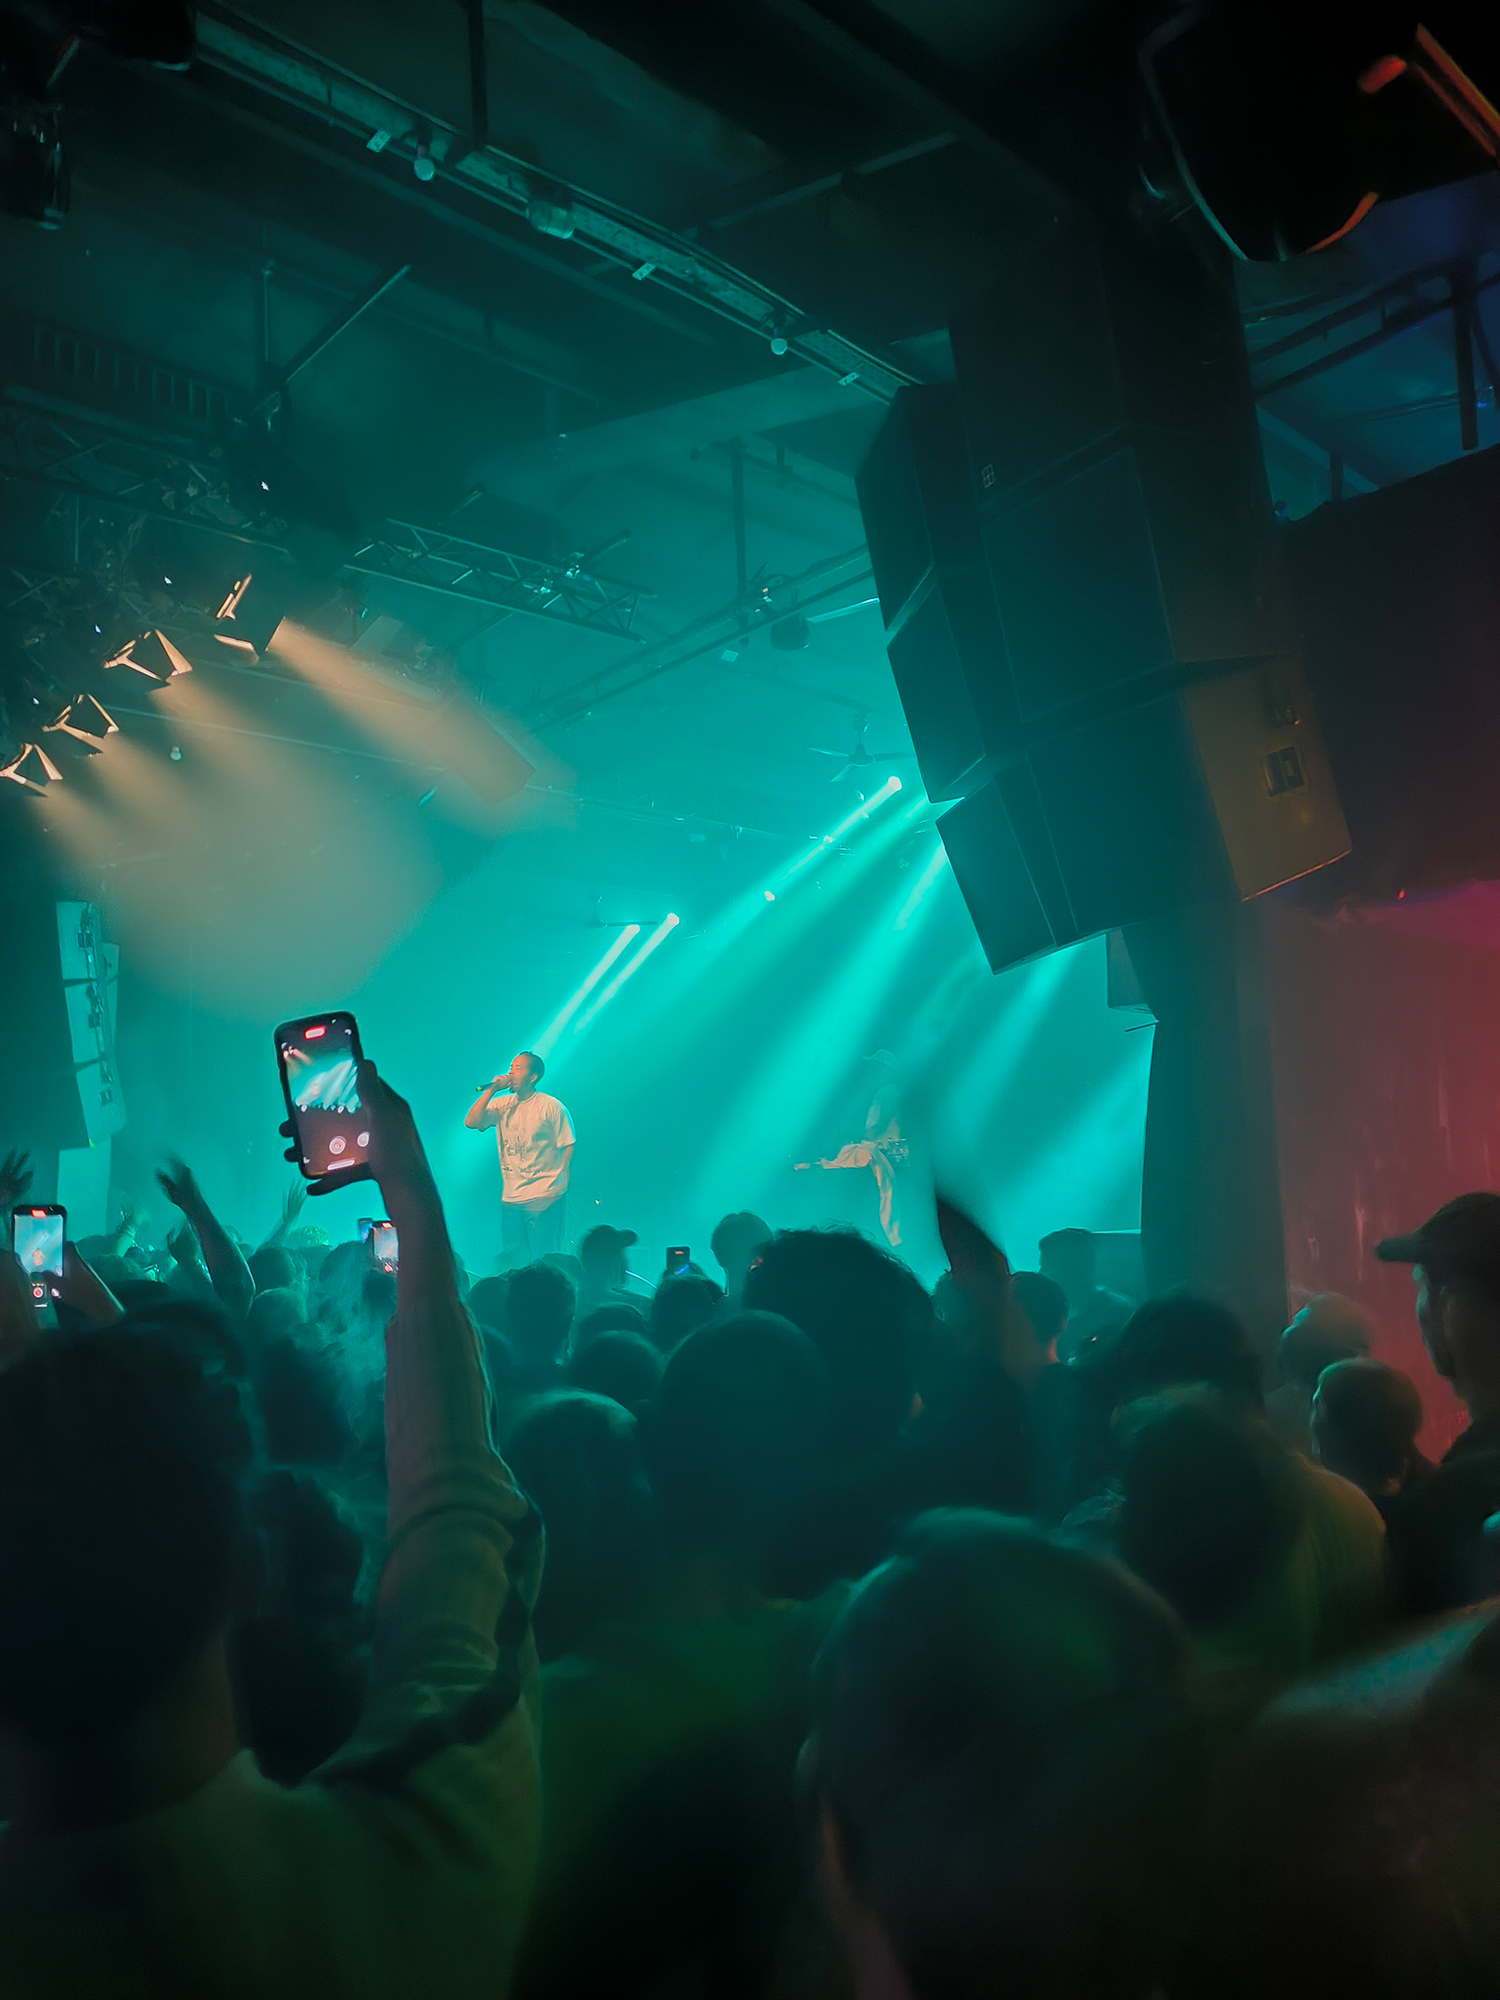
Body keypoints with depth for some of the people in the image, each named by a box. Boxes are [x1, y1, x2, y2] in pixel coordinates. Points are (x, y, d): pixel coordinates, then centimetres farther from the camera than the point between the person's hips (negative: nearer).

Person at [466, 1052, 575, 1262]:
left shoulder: (552, 1107, -5)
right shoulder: (501, 1105, 7)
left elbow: (567, 1147, -3)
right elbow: (471, 1122, -5)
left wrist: (559, 1185, -6)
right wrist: (491, 1090, -8)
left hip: (545, 1199, -5)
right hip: (510, 1198, 5)